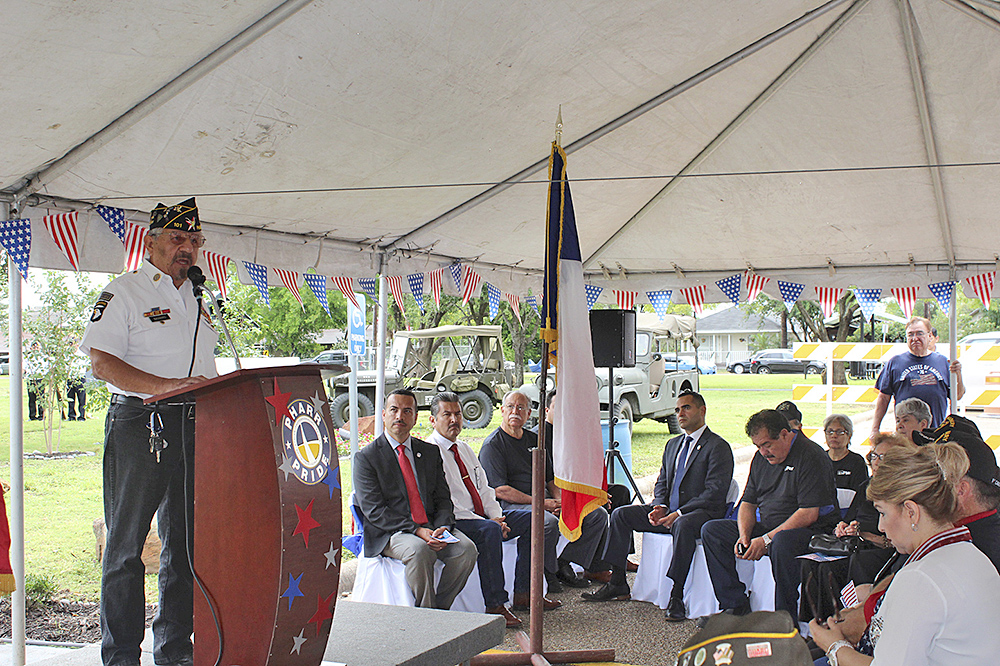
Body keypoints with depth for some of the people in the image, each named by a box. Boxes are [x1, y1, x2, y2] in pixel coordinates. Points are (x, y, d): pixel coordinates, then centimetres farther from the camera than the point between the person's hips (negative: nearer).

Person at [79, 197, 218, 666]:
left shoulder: (198, 301, 19)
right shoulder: (124, 293, -2)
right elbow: (102, 363, -13)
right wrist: (164, 386, -24)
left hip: (193, 425, 6)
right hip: (139, 424, -6)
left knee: (186, 540, 8)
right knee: (126, 543, 0)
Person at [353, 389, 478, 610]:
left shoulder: (430, 452, 16)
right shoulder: (366, 457, 1)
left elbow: (444, 500, 12)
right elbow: (373, 511, -8)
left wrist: (442, 527, -11)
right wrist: (416, 530, -20)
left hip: (431, 527, 5)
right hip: (389, 533, -4)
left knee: (466, 549, -22)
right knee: (420, 551, -35)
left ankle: (439, 608, -6)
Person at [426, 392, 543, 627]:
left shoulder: (464, 449, 20)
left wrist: (497, 516, -3)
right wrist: (488, 522, -20)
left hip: (481, 517, 9)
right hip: (454, 523, -9)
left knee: (530, 519, 1)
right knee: (489, 530, -35)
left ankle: (523, 591, 2)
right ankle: (495, 605, -30)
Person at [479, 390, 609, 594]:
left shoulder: (535, 440, 19)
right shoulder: (492, 445, -4)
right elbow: (499, 490, -14)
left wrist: (559, 500, -1)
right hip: (511, 505, -8)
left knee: (597, 514, -2)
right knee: (549, 522, -36)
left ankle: (563, 564, -3)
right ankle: (547, 572, -11)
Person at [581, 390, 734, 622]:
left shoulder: (718, 447, -7)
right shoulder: (673, 444, 19)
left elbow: (715, 492, -16)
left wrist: (678, 514, -22)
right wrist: (659, 507, -2)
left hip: (702, 512, -8)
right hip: (669, 510, 8)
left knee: (683, 525, -40)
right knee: (620, 514, -3)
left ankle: (676, 597, -34)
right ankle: (617, 583, 0)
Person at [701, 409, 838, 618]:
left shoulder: (811, 456, -15)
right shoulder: (761, 457, 10)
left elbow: (808, 514, -21)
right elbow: (748, 503, 13)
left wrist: (766, 540, -23)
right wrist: (744, 536, -8)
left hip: (809, 531, -8)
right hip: (766, 527, 8)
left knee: (781, 542, -41)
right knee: (711, 530, -5)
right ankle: (736, 606, -5)